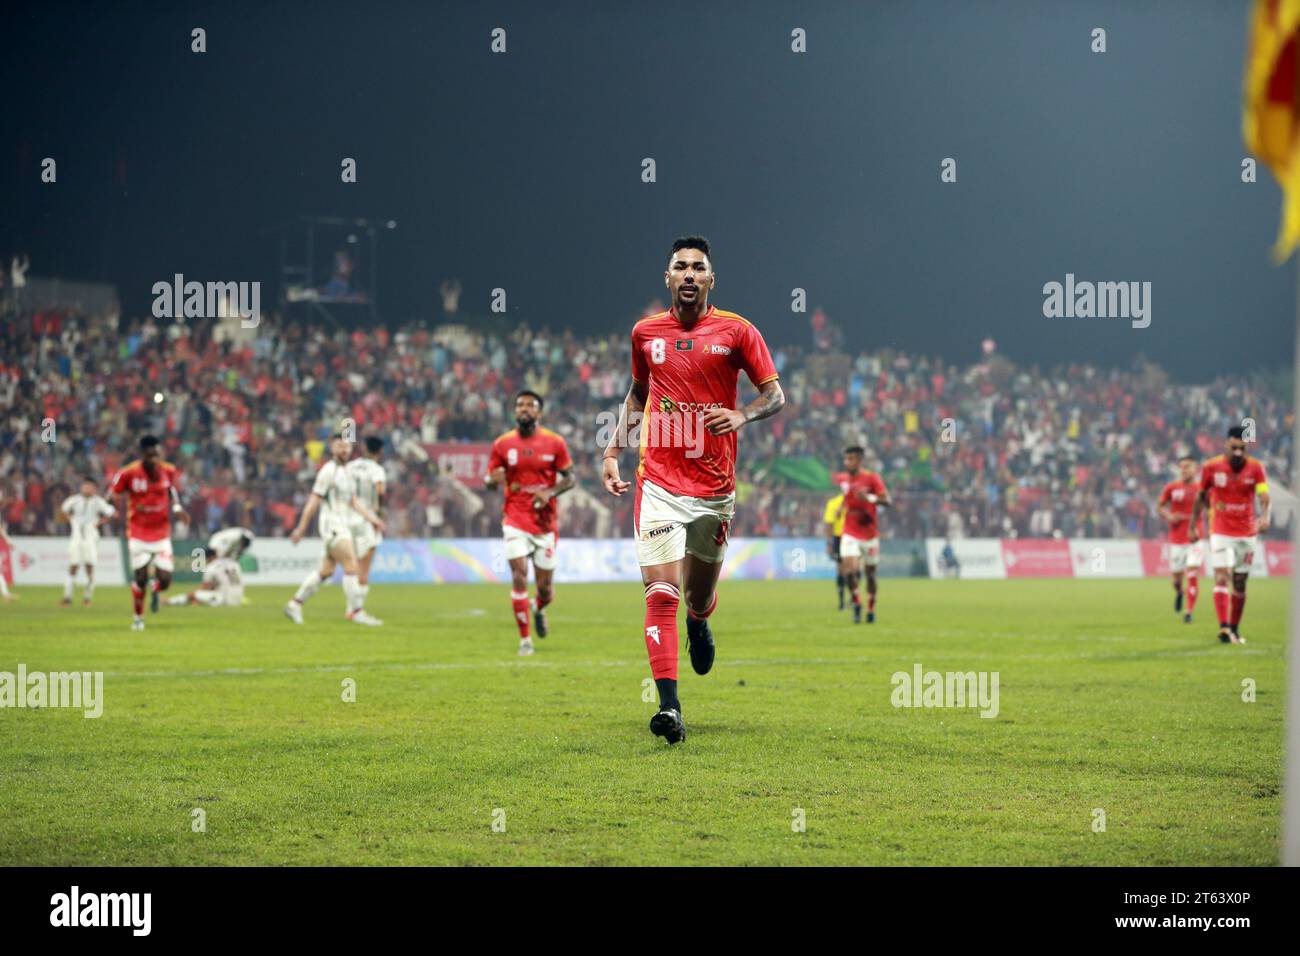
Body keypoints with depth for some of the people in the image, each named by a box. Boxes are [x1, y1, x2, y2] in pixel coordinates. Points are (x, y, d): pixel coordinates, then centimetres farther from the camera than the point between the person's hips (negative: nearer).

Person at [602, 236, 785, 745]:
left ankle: (699, 622, 52)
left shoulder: (736, 332, -1)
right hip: (659, 483, 0)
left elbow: (775, 394, 2)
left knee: (699, 597, 13)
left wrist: (741, 415, -18)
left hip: (714, 487, 0)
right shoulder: (645, 333, 7)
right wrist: (613, 448, 13)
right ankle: (669, 707, -19)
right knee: (661, 593, -15)